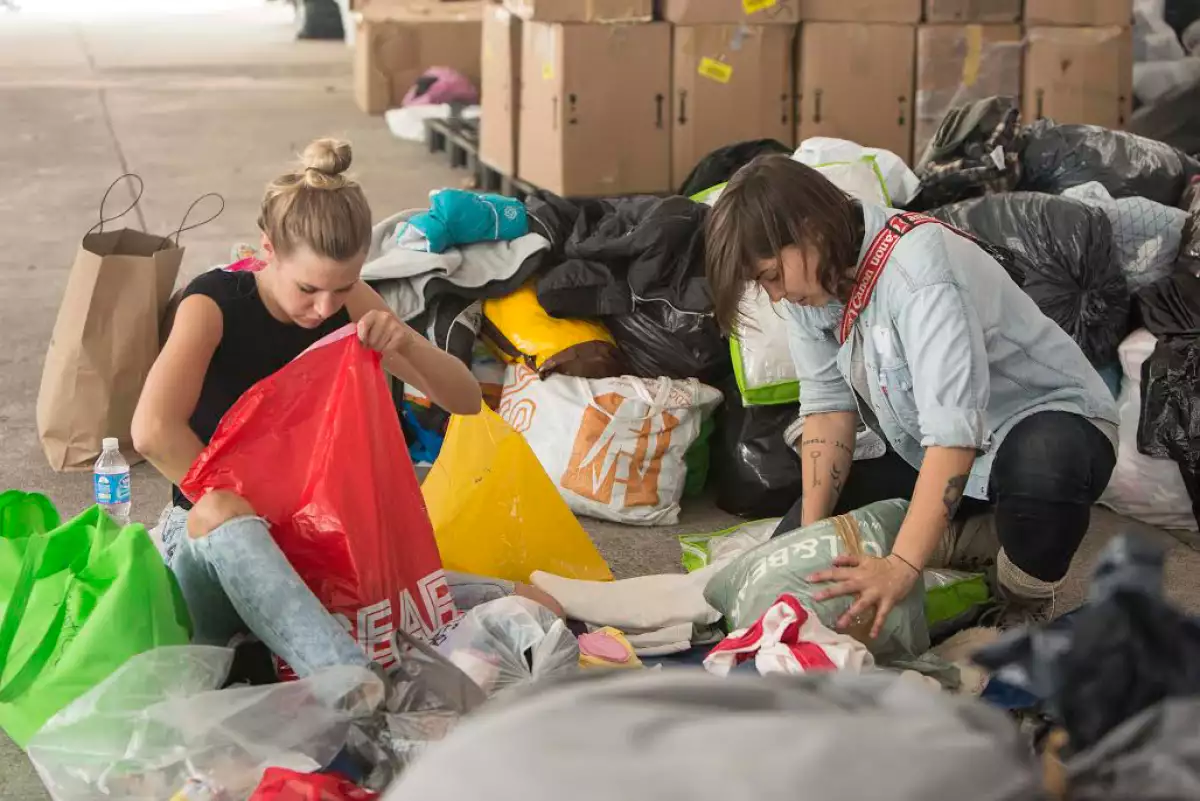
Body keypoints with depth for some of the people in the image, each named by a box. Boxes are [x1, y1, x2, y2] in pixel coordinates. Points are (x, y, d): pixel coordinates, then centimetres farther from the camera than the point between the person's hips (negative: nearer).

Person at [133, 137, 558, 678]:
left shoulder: (351, 304, -1)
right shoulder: (214, 304, -15)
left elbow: (465, 400, 0)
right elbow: (153, 430, -32)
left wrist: (406, 341, -20)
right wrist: (242, 515, -25)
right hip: (211, 544, -6)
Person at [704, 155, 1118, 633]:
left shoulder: (917, 265, -33)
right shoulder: (812, 281, -9)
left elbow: (953, 425, -40)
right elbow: (827, 404, -6)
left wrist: (901, 567, -45)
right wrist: (811, 533, -17)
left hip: (1048, 420, -7)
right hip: (929, 455, 7)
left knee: (1042, 466, -43)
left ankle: (1026, 609, -11)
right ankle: (990, 541, 6)